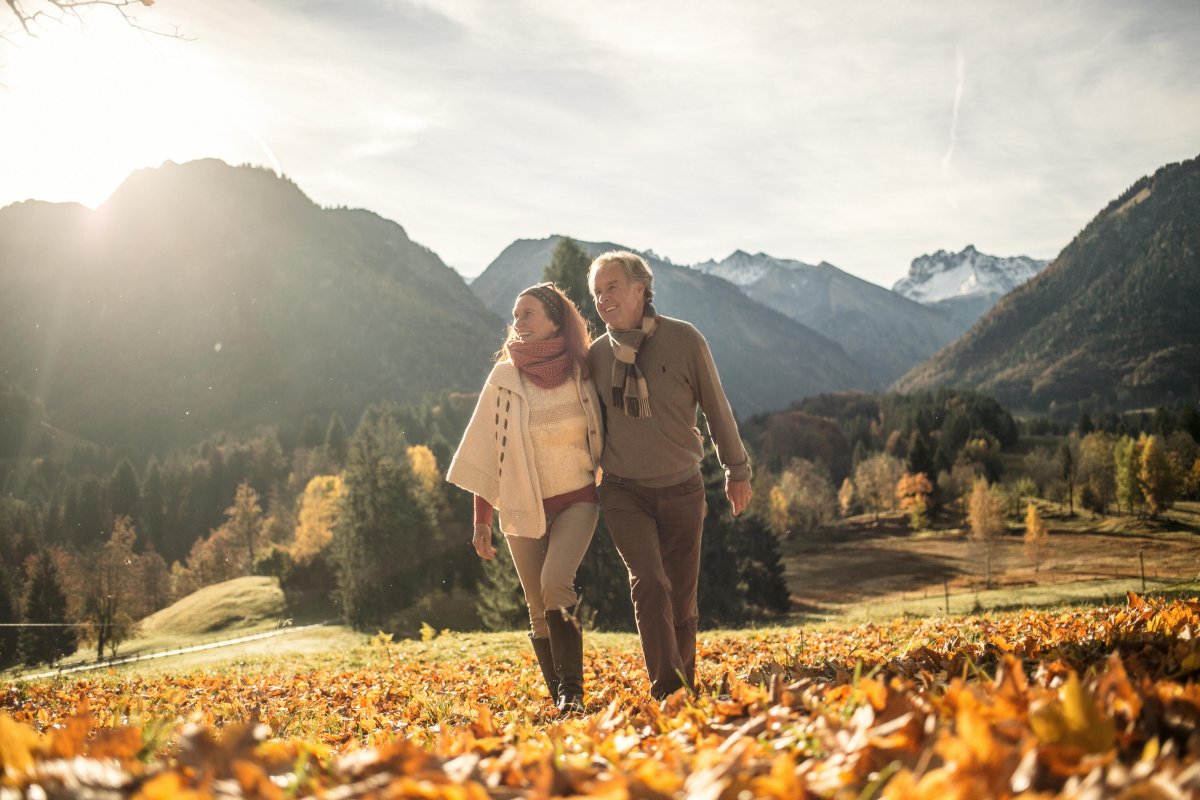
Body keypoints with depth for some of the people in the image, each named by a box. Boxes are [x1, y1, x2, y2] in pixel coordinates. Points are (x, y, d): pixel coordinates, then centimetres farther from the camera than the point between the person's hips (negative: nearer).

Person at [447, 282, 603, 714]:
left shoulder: (584, 373, -3)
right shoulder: (504, 378, -3)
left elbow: (605, 434, 8)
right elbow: (486, 452, 1)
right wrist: (481, 520, 0)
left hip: (576, 501, -1)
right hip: (522, 508, 1)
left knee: (555, 585, -24)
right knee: (539, 610, 3)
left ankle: (573, 691, -15)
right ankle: (562, 702, 15)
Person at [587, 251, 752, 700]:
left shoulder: (684, 340, -7)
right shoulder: (597, 355, -1)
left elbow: (716, 408, 4)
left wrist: (738, 471, 10)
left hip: (681, 489, 0)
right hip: (624, 492, 0)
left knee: (681, 596, 6)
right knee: (648, 581, -19)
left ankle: (686, 689, 22)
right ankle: (665, 687, -15)